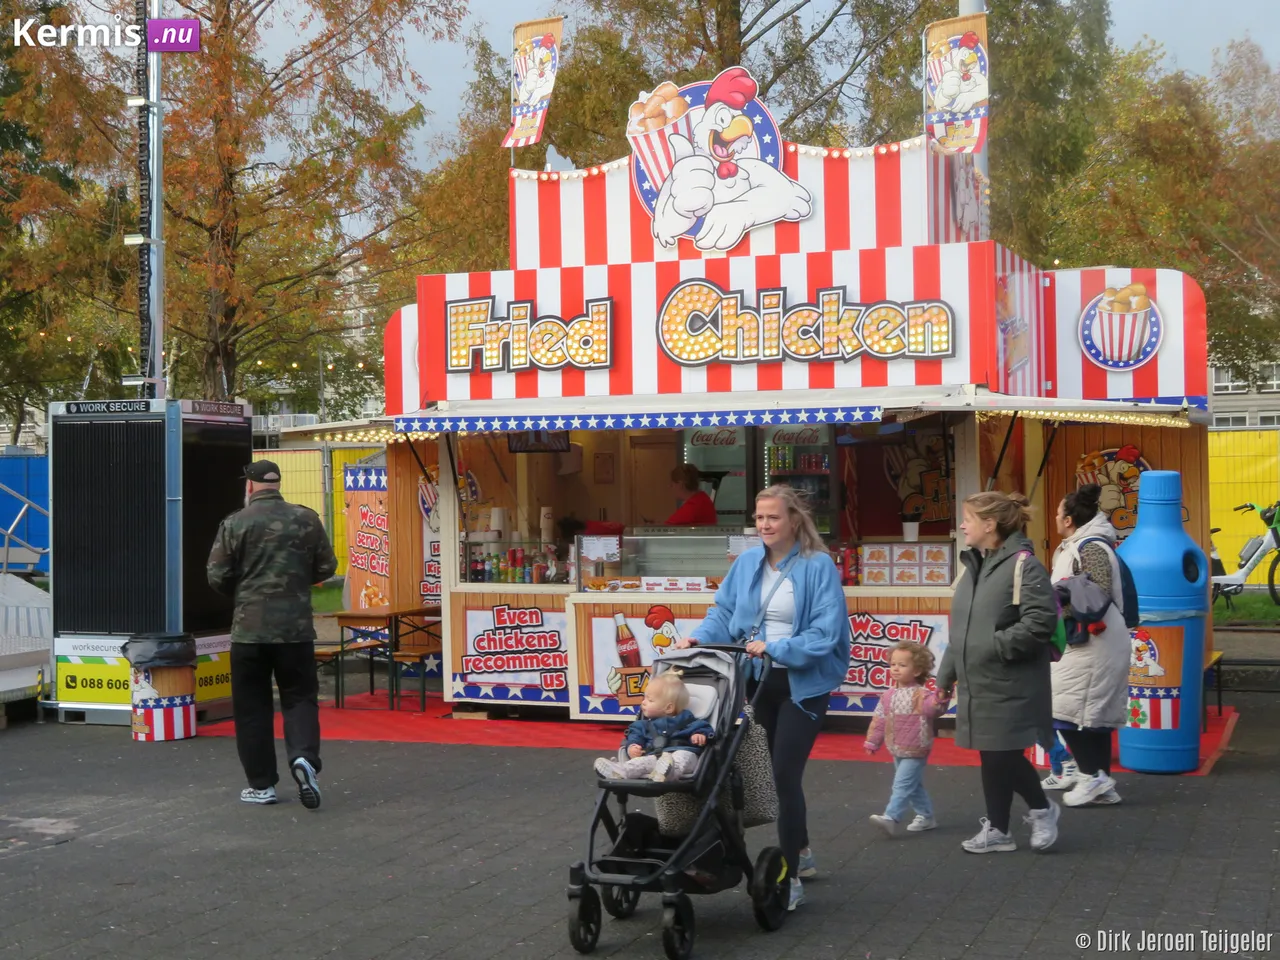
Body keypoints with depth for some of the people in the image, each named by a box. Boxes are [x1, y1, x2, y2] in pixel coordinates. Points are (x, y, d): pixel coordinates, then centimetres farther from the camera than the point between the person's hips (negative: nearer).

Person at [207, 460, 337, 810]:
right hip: (297, 627, 1)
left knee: (252, 706, 8)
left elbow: (217, 576, -3)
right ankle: (304, 757, -13)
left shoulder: (235, 524, -5)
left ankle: (261, 784, 12)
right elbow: (327, 567, 6)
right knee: (300, 697, 11)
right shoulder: (307, 519, 1)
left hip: (249, 628, -1)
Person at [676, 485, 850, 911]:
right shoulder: (747, 563, 3)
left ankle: (790, 880, -6)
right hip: (763, 682, 6)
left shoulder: (818, 566, -14)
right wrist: (698, 637, -13)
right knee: (784, 773, 18)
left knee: (785, 775, -12)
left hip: (804, 684, -6)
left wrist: (776, 648, -28)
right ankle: (801, 855, 38)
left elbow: (826, 631, -20)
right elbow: (724, 612, 5)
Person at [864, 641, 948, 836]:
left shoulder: (921, 695, -14)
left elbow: (932, 709, -31)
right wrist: (872, 742, 12)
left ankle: (891, 818, -18)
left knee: (902, 785, -13)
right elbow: (879, 720, 12)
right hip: (898, 752, 8)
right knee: (912, 786, 16)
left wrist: (939, 701, -52)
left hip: (915, 752, -8)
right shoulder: (888, 696, 8)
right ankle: (926, 816, 28)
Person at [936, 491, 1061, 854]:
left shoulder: (1023, 565, -14)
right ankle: (997, 829, 18)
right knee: (992, 757, 11)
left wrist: (994, 646, -19)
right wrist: (946, 675, 17)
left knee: (1003, 756, -3)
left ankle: (1042, 809, 20)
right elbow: (960, 629, 19)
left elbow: (1040, 623, -23)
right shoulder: (972, 565, 13)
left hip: (1010, 685, -8)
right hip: (977, 682, 8)